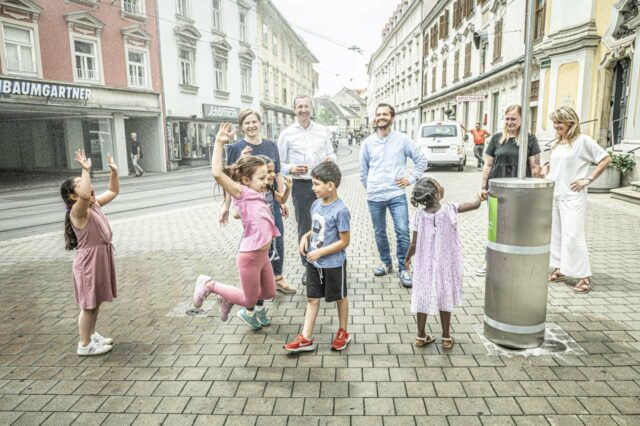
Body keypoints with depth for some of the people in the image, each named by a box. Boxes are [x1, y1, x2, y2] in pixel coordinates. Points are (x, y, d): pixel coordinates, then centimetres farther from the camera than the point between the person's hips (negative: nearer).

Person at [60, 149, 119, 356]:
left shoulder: (95, 204, 6)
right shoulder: (77, 212, -20)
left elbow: (113, 191, 18)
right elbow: (85, 196, -43)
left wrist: (114, 170, 5)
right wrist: (86, 170, -39)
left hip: (102, 257, 9)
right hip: (89, 261, -9)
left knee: (97, 301, 20)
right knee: (89, 304, 2)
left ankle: (91, 335, 36)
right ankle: (84, 345, 15)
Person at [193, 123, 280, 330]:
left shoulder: (259, 196, 7)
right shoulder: (242, 193, -16)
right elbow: (217, 173, -30)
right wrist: (219, 143, -26)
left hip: (263, 255, 8)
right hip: (249, 258, -8)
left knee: (269, 293, 21)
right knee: (250, 301, 9)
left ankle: (229, 299, 36)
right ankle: (209, 285, 23)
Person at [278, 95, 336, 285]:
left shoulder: (322, 130, 8)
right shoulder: (287, 134, 2)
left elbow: (332, 154, 14)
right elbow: (279, 163, 2)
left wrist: (330, 159, -10)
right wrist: (291, 169, -18)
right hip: (300, 185, -1)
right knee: (304, 227, 5)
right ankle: (308, 266, 19)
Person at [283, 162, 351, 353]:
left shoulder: (340, 210, -22)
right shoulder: (316, 204, 0)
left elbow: (344, 242, -20)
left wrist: (320, 252, -21)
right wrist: (306, 236, -4)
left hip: (334, 264, -7)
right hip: (313, 262, 7)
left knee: (340, 297, 14)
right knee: (312, 298, 12)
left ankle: (343, 333, 35)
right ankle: (306, 339, 20)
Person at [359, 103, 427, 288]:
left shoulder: (402, 139, -1)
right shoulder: (368, 142, 4)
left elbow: (421, 160, 6)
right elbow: (363, 169, 13)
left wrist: (411, 179, 0)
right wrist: (370, 188, 12)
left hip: (397, 195, -2)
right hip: (374, 197, 2)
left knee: (402, 232, -7)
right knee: (379, 233, 13)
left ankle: (403, 269, 7)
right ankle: (386, 263, 31)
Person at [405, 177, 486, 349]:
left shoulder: (419, 216, -12)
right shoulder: (449, 209, -15)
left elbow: (414, 244, -8)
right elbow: (475, 205, -6)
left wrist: (407, 258, 9)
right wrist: (480, 197, 16)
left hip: (425, 265, 1)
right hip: (446, 265, 0)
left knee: (423, 299, 12)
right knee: (445, 300, 13)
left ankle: (421, 336, 24)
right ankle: (446, 338, 25)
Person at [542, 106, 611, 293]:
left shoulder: (583, 140, -8)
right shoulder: (558, 143, 12)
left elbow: (606, 159, -8)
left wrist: (588, 179, -11)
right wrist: (546, 169, 8)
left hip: (572, 197, -7)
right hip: (553, 195, 7)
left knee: (573, 236, -8)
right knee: (555, 234, 10)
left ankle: (584, 276, 2)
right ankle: (559, 270, 22)